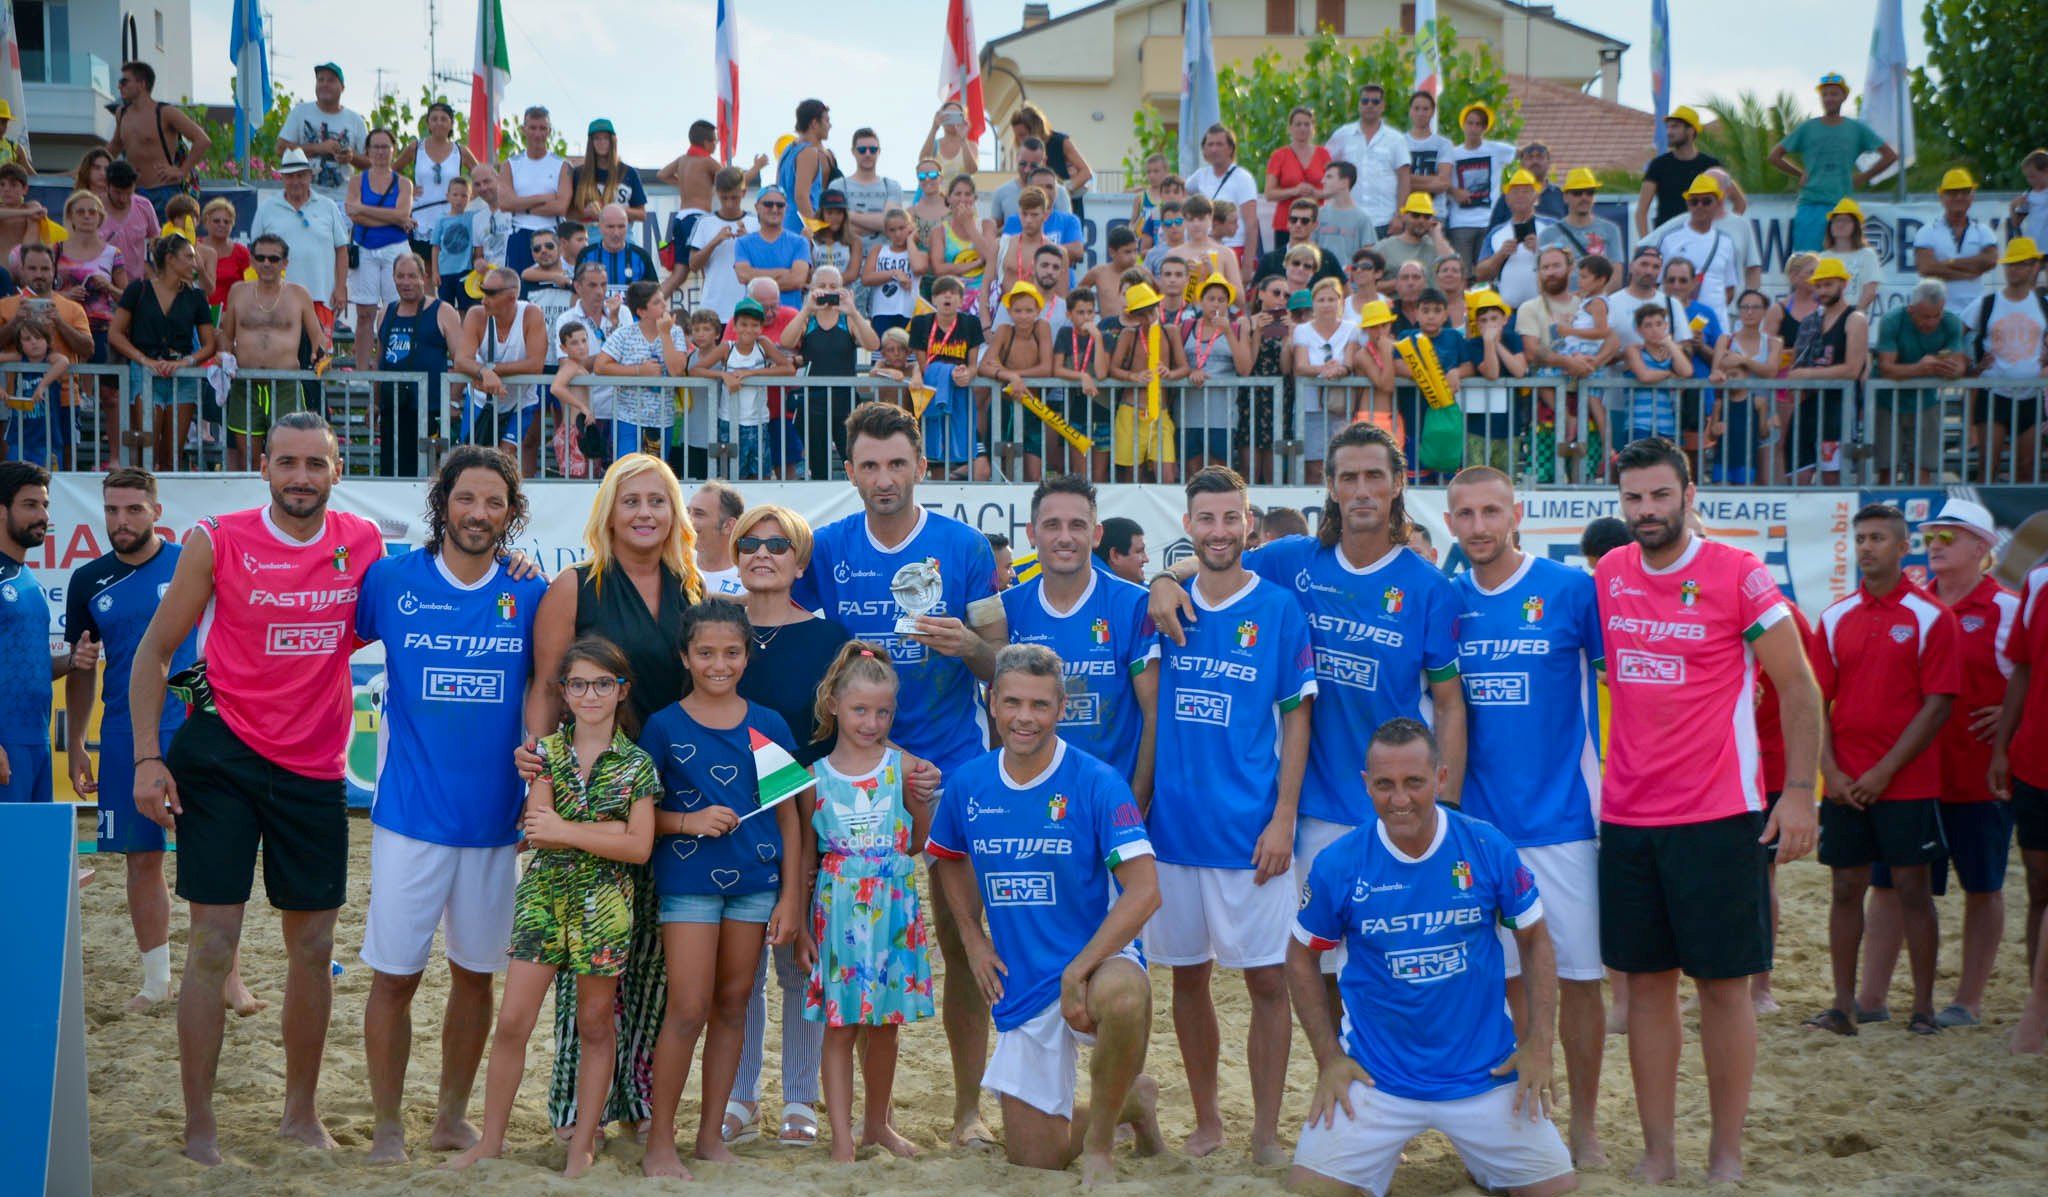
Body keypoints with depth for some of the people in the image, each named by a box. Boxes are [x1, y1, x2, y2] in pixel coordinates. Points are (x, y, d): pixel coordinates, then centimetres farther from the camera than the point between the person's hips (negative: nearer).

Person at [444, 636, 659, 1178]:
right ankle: (490, 1142, 10)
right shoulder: (546, 751, 3)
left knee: (595, 1023, 7)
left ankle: (584, 1144, 17)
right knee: (512, 1021, -2)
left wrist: (565, 831, -14)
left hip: (604, 904, -1)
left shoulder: (636, 764, -1)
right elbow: (534, 830, -8)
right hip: (544, 895, 1)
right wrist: (606, 830, -16)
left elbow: (639, 848, -9)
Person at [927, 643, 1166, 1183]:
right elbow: (948, 859, 21)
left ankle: (1099, 1142, -16)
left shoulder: (1096, 784, -15)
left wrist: (1078, 971, -28)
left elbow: (1145, 891, -23)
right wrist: (972, 936, 6)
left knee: (1123, 997, -42)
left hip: (1098, 960, -5)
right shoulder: (967, 785, 0)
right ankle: (1133, 1102, 38)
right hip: (1021, 986, 5)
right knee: (1033, 1156, 8)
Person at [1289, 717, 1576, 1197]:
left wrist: (1538, 1044, -2)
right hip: (1373, 1078, -1)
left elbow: (1536, 942, 5)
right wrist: (1328, 1058, -1)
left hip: (1485, 1073, 1)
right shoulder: (1337, 865, -8)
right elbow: (1302, 959, 5)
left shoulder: (1487, 848, -7)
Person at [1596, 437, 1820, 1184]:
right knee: (1646, 982, 8)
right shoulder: (1608, 578, 6)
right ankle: (1657, 1152, 16)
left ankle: (1726, 1154, 12)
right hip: (1626, 814, 4)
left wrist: (1800, 790, -12)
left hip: (1718, 816, -4)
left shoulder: (1739, 575, -7)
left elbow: (1798, 688, -5)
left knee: (1723, 983, 1)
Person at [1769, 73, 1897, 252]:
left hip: (1842, 205, 0)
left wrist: (1863, 177, 8)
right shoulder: (1807, 128, 8)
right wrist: (1800, 175, 8)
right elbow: (1775, 156, 13)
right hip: (1810, 205, 0)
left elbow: (1890, 155, 13)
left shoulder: (1857, 129, 8)